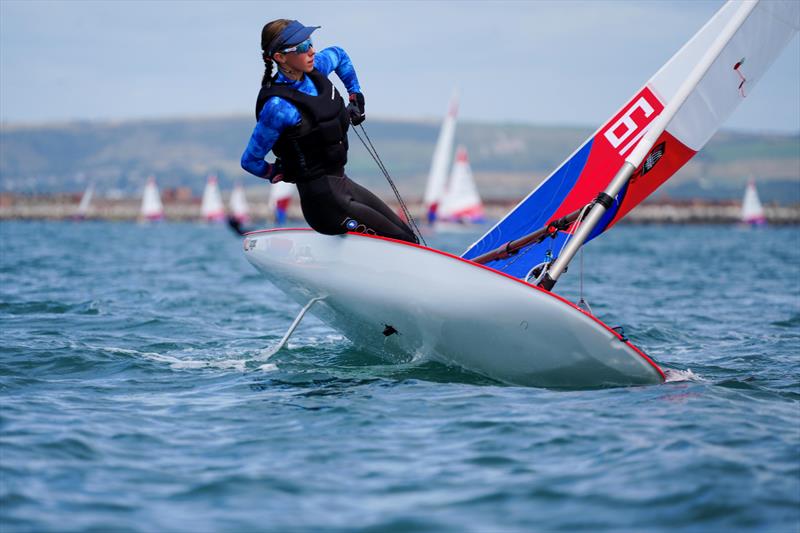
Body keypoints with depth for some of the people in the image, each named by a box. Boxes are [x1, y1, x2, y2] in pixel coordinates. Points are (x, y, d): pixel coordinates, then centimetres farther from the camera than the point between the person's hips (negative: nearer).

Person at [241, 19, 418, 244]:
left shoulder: (315, 70, -1)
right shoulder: (278, 106, -23)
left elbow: (339, 55, 25)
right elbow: (250, 161, -14)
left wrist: (356, 96, 23)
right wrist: (279, 174, 1)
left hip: (341, 183, 9)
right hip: (324, 201, -9)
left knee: (408, 236, 11)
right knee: (404, 244, -8)